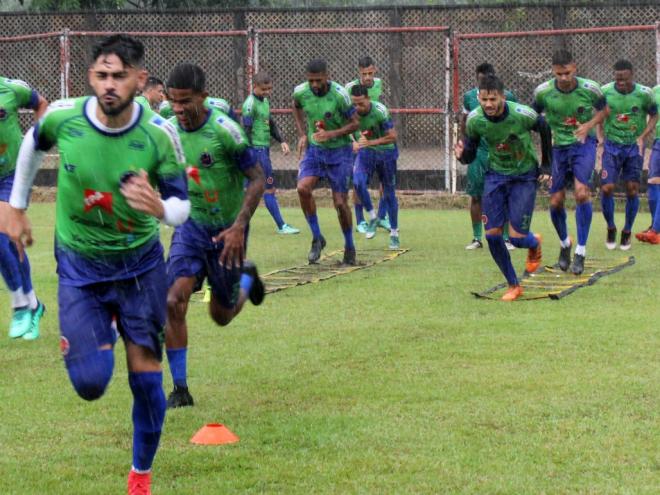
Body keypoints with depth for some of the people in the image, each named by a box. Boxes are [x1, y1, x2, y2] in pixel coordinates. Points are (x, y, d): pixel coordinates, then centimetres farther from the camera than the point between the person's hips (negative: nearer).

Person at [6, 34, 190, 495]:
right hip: (79, 266, 0)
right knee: (90, 384, -8)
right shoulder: (62, 116, -17)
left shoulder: (160, 134, -20)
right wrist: (17, 209, 12)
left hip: (140, 263, 0)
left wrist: (159, 208, -34)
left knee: (146, 377, 0)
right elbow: (33, 144, 7)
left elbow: (182, 205, -11)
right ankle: (103, 337, 28)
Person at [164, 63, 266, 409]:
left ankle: (247, 278, 46)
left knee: (222, 315, 11)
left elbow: (257, 179, -16)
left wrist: (239, 226, -24)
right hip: (190, 226, 3)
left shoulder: (224, 130, -21)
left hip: (226, 230, -3)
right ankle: (180, 389, -8)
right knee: (174, 302, -18)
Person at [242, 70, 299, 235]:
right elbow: (246, 130, -16)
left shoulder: (265, 101, 15)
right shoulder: (250, 104, -13)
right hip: (256, 149, -9)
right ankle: (281, 226, -5)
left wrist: (281, 141, 16)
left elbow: (271, 123, 27)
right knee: (269, 188, -7)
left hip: (264, 148, 9)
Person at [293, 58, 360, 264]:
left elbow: (354, 123, -11)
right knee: (303, 188, -21)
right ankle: (316, 238, -4)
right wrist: (302, 134, 6)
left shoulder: (339, 94, -20)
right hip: (314, 149, 3)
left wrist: (331, 134, -25)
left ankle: (349, 246, 19)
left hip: (339, 150, -3)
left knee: (340, 202, -3)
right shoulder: (300, 92, -9)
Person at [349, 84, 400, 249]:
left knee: (389, 193, 5)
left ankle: (394, 233, 19)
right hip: (366, 152, 3)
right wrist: (354, 143, -16)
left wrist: (370, 142, -31)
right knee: (358, 182, -24)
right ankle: (372, 218, -3)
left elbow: (392, 136, -22)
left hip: (385, 151, -2)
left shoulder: (380, 111, -27)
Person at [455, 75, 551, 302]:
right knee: (492, 234, -6)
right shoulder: (475, 119, -15)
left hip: (524, 176, -3)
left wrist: (546, 164, 3)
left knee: (517, 237, -9)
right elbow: (470, 155, -3)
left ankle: (535, 244, 31)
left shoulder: (522, 114, -24)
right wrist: (462, 155, -27)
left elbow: (544, 129, -3)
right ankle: (513, 285, 12)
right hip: (496, 175, 3)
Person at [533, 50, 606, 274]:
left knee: (582, 193, -21)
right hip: (558, 146, 2)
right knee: (555, 202, 2)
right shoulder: (543, 92, -11)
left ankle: (580, 252, -10)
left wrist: (589, 125, -13)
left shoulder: (590, 89, -14)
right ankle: (564, 244, 32)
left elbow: (602, 110, 5)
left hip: (583, 144, -2)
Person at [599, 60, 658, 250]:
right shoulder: (605, 92, -8)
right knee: (607, 188, -9)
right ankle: (610, 228, 13)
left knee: (632, 190, 1)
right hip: (612, 146, 0)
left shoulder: (644, 94, -10)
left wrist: (643, 137, -8)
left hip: (634, 147, 0)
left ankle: (627, 232, 18)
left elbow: (654, 115, 3)